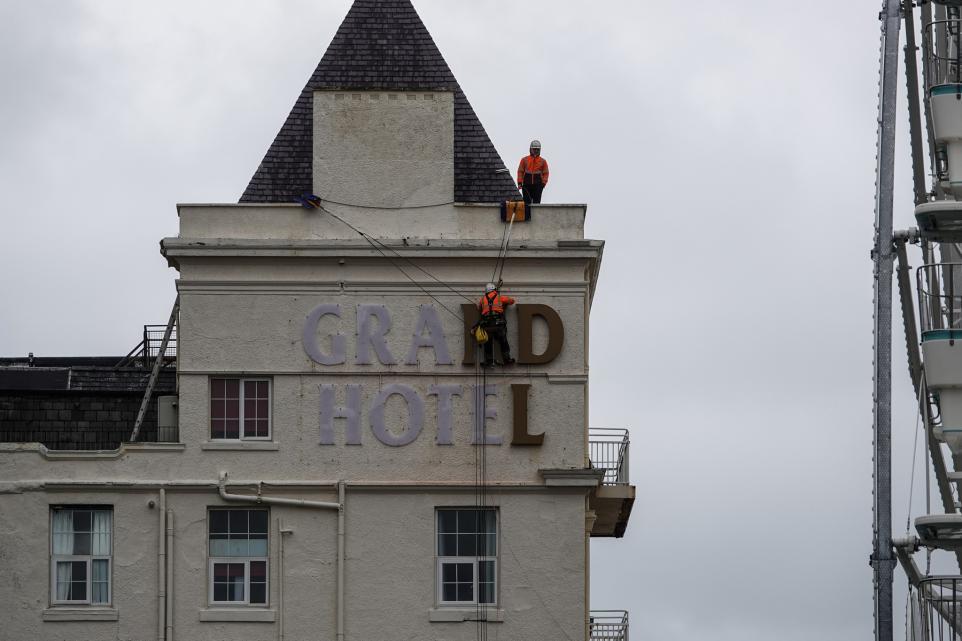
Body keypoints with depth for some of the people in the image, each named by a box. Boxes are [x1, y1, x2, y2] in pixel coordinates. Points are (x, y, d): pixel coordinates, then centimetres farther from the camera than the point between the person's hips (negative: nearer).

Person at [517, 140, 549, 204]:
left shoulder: (543, 161, 8)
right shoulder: (524, 160, 8)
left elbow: (545, 173, 6)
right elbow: (520, 172, 5)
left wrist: (543, 183, -8)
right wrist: (520, 182, -4)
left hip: (538, 186, 0)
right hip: (526, 185, 0)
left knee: (536, 202, -4)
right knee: (527, 201, -2)